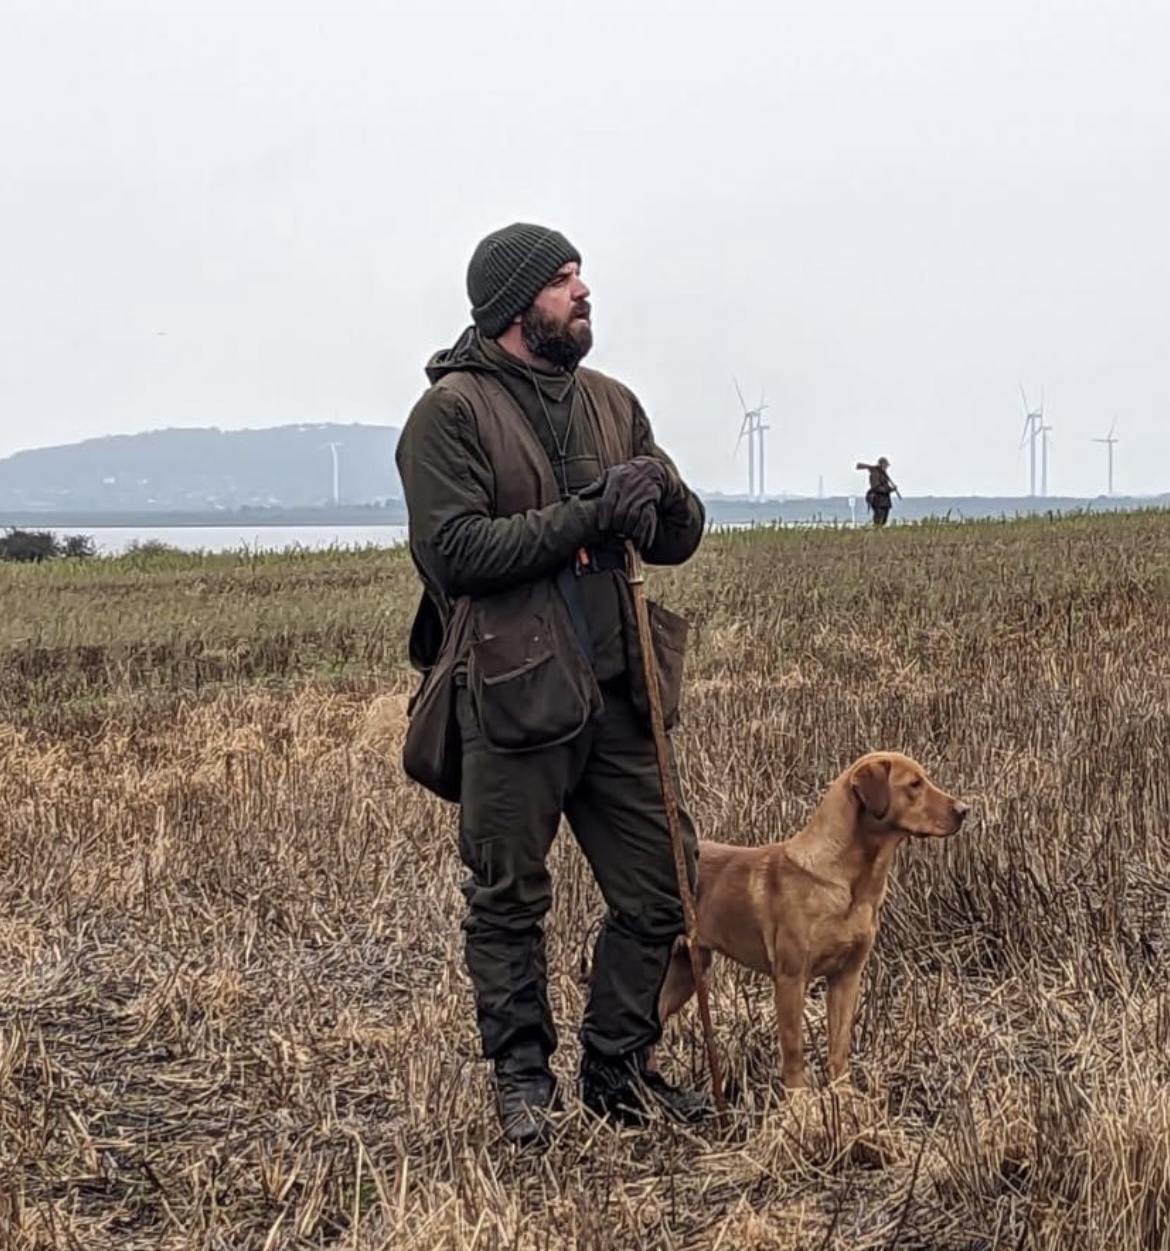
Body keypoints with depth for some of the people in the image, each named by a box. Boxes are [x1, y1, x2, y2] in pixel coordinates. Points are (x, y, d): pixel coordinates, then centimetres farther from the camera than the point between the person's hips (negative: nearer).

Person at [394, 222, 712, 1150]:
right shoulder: (452, 411, -6)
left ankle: (619, 1071, 24)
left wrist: (661, 495, -11)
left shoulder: (612, 403, 13)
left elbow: (680, 541, 12)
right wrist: (584, 517, -19)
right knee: (510, 901, 6)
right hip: (510, 693, -6)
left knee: (660, 889, 9)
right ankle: (522, 1078, 22)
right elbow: (454, 549, -17)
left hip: (618, 691, 6)